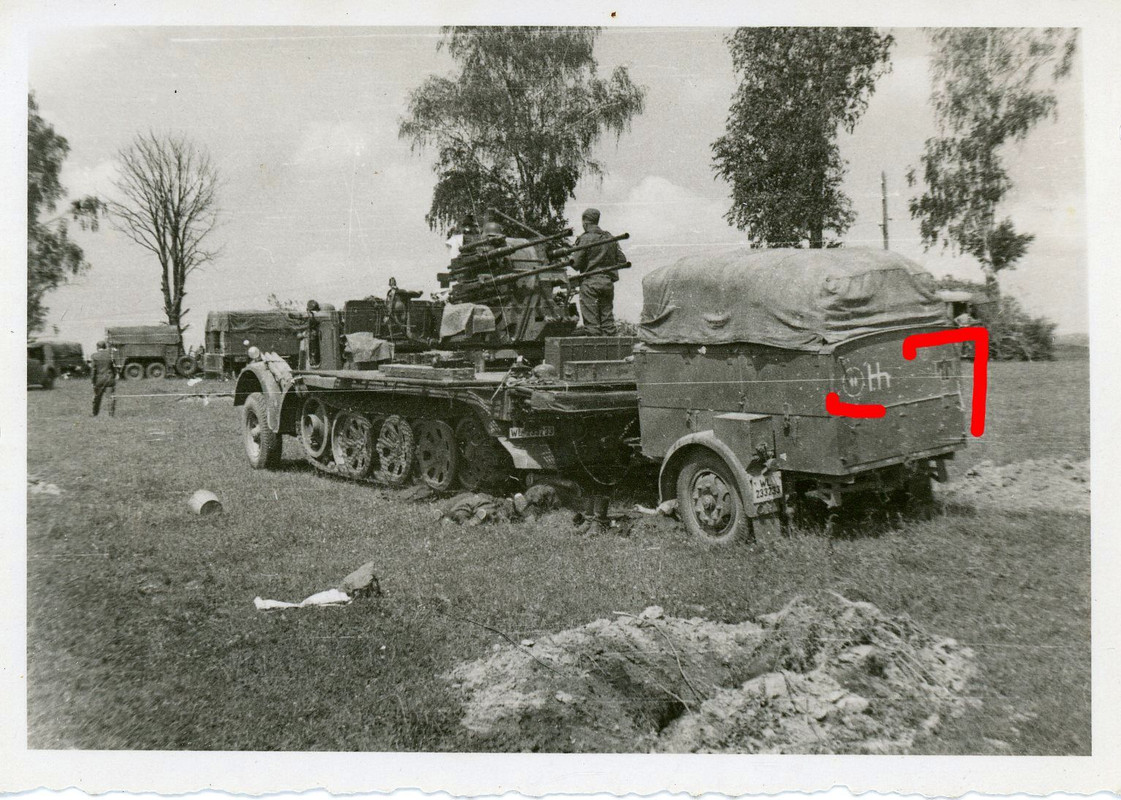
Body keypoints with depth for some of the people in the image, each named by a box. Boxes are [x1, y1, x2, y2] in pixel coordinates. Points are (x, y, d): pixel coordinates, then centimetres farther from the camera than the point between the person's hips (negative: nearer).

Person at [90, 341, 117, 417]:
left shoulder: (94, 356, -3)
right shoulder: (110, 355, -1)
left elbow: (92, 369, -4)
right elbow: (114, 368, 1)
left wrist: (93, 381, 1)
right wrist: (114, 377, 12)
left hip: (99, 379, 1)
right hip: (110, 378, -1)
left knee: (97, 397, 15)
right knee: (112, 397, -1)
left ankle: (94, 414, 27)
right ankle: (111, 414, -8)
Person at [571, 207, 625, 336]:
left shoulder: (585, 238, -7)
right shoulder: (610, 238, 11)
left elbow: (576, 263, -11)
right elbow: (622, 260, 11)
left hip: (590, 283, -6)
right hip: (608, 283, 6)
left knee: (591, 320, -4)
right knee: (607, 318, 10)